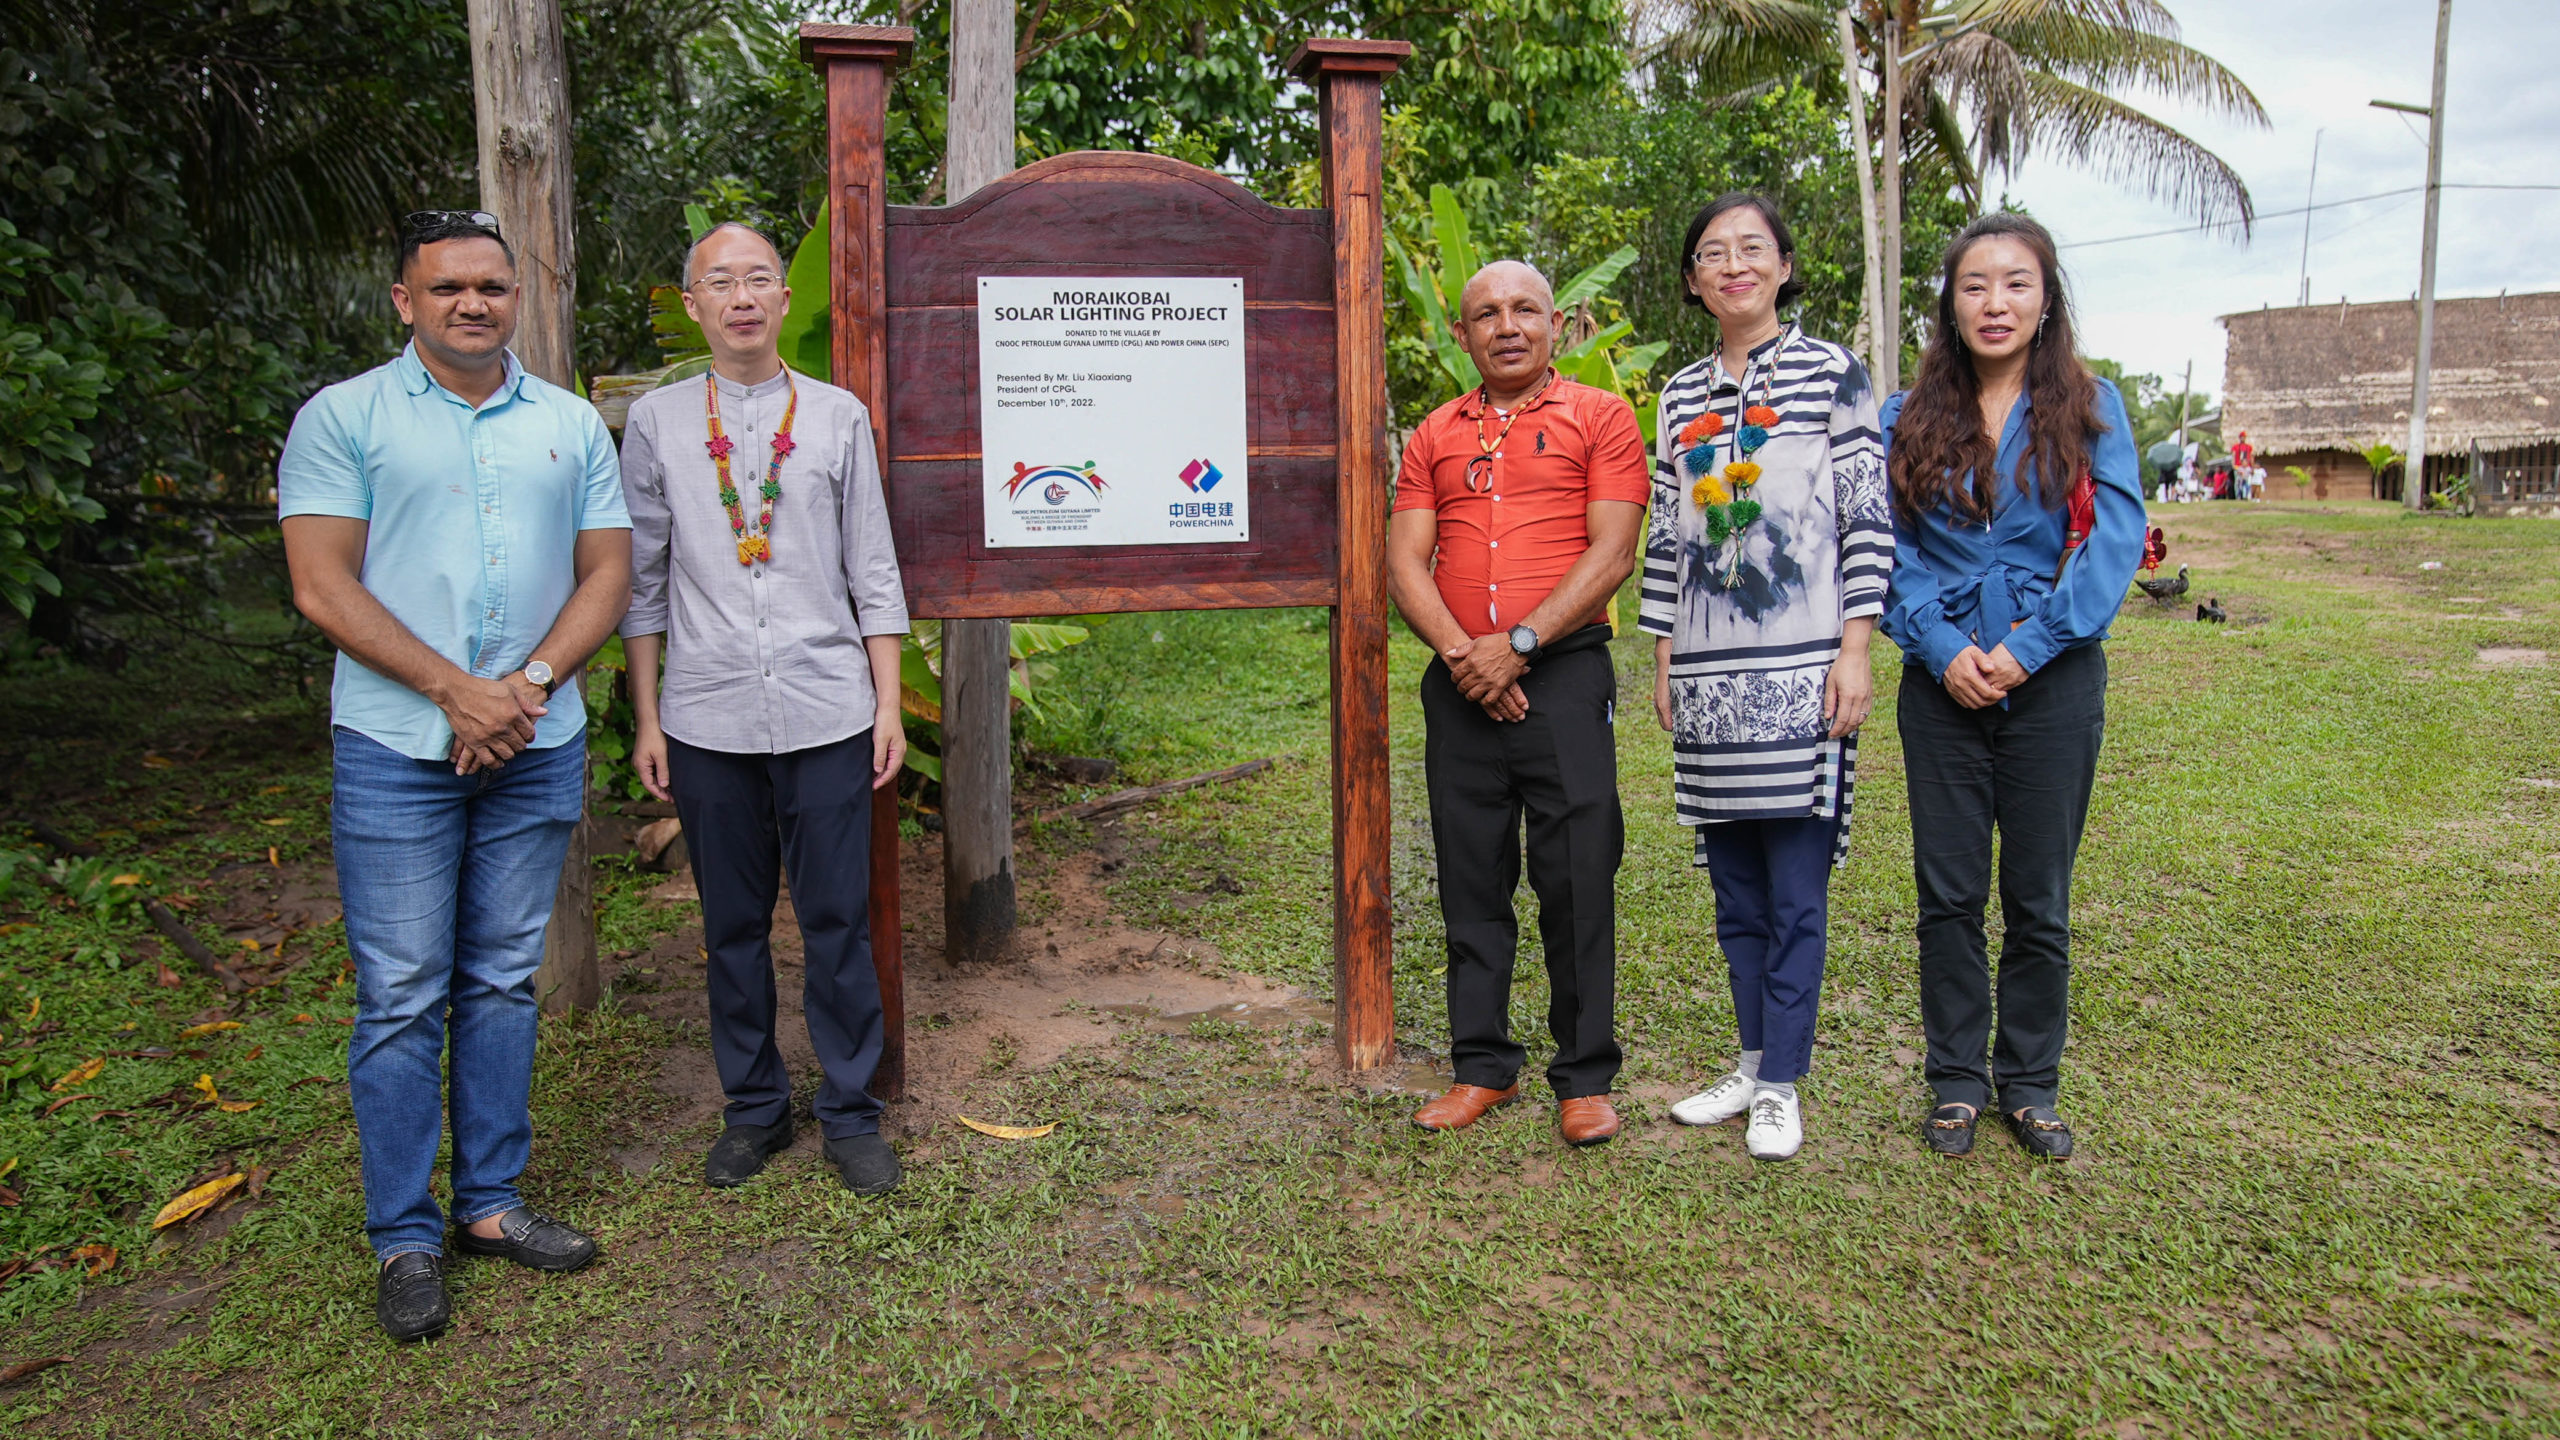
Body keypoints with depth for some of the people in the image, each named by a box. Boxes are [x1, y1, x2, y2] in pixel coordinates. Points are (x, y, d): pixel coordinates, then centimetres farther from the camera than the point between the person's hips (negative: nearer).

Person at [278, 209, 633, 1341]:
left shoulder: (571, 423, 10)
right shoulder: (344, 418, 1)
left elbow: (606, 574, 6)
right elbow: (323, 587, -7)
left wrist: (530, 685, -9)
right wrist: (454, 690, -16)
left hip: (537, 748, 3)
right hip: (396, 749, -3)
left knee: (504, 981, 10)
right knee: (401, 996, 0)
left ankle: (490, 1201, 23)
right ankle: (405, 1241, 12)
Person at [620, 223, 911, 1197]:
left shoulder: (839, 416, 6)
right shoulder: (655, 422, 7)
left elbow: (873, 576, 7)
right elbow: (642, 580, 8)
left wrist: (889, 707, 2)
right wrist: (646, 719, 5)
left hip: (826, 714, -1)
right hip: (706, 721, 1)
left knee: (838, 922, 3)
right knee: (733, 925, 11)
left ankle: (850, 1115, 17)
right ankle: (754, 1109, 26)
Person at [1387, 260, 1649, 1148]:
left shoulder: (1599, 416, 5)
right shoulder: (1434, 437, 15)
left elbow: (1612, 552, -5)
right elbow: (1405, 561, 7)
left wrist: (1518, 643, -13)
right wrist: (1458, 651, -9)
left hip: (1564, 674, -3)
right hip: (1460, 684, 4)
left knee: (1577, 881, -2)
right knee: (1471, 882, 8)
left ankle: (1586, 1076, 11)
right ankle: (1482, 1066, 20)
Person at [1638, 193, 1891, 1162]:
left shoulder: (1832, 374, 2)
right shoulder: (1681, 397, 14)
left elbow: (1868, 519, -2)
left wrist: (1855, 650, -9)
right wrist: (1665, 661, 11)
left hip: (1801, 665, -4)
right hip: (1708, 673, 4)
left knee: (1795, 888, -1)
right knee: (1734, 887, 10)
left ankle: (1782, 1083, 9)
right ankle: (1753, 1060, 23)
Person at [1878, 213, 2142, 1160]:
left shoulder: (2090, 409, 3)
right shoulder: (1908, 421, 6)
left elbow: (2115, 541, -6)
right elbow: (1890, 550, 0)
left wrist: (2029, 647, -15)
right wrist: (1943, 648, -14)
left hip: (2054, 683, -1)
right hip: (1942, 685, 1)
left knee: (2040, 899, 7)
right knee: (1949, 894, 7)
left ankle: (2030, 1083, 23)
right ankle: (1957, 1079, 21)